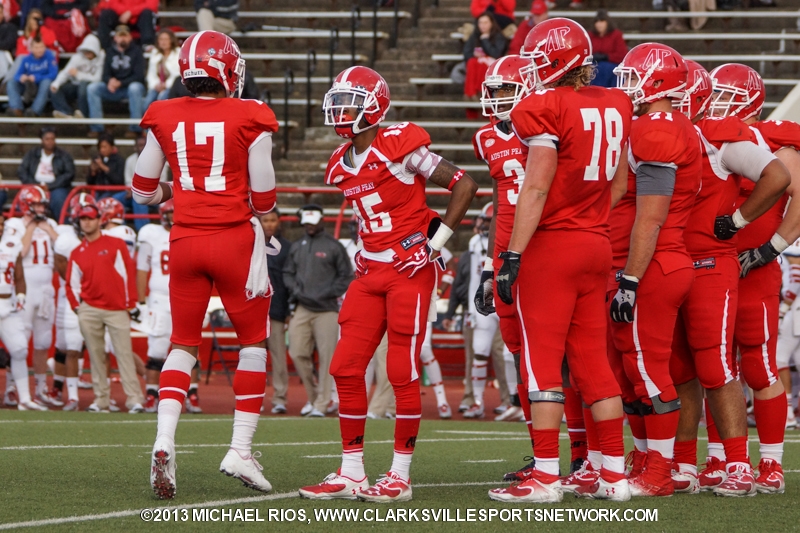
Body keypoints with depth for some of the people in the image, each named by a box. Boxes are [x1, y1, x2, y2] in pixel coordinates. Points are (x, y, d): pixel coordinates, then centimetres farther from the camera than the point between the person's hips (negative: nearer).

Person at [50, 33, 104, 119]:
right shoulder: (77, 58, 0)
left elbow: (97, 79, -17)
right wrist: (56, 84, -28)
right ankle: (67, 113, -38)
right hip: (76, 86, 5)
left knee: (84, 84, -39)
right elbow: (65, 72, -8)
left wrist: (78, 74, -17)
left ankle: (81, 113, -31)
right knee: (55, 90, -19)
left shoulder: (101, 59, -12)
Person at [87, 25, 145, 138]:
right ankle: (96, 127, -19)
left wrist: (120, 83, -23)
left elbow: (139, 76, -11)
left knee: (135, 88, -38)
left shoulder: (136, 51, -4)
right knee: (92, 88, -19)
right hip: (114, 90, 4)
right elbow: (105, 74, 6)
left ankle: (135, 128, -31)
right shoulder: (110, 52, 8)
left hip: (131, 86, -4)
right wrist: (110, 81, -20)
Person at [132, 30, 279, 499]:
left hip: (185, 239, 3)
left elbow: (144, 191, 10)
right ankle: (241, 450, 7)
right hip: (234, 237, -3)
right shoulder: (249, 119, -8)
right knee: (255, 342, 11)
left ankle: (164, 442, -7)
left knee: (184, 344, 12)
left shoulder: (165, 119, 1)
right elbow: (264, 199, -4)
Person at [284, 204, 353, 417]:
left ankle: (321, 404, -3)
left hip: (326, 309, -4)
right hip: (302, 308, 4)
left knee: (326, 356, -6)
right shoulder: (296, 246, 14)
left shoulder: (334, 246, 1)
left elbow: (346, 277, 1)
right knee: (298, 354, 0)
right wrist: (296, 290, 0)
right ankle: (313, 396, 17)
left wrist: (326, 294, -9)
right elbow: (288, 273, 19)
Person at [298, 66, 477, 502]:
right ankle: (351, 473, 9)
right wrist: (366, 254, 15)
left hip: (410, 270, -8)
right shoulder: (341, 165, 12)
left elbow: (464, 184, -9)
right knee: (346, 368, 2)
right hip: (371, 271, 8)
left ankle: (401, 476, 4)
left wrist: (437, 240, -10)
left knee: (403, 373, -4)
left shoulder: (400, 146, -12)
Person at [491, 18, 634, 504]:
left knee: (542, 362, -3)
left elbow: (536, 189, -15)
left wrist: (512, 255, -14)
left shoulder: (547, 109, -12)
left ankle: (546, 477, -4)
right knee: (593, 360, 11)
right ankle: (614, 475, 11)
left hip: (551, 245, -7)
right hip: (597, 245, 7)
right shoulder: (615, 108, 9)